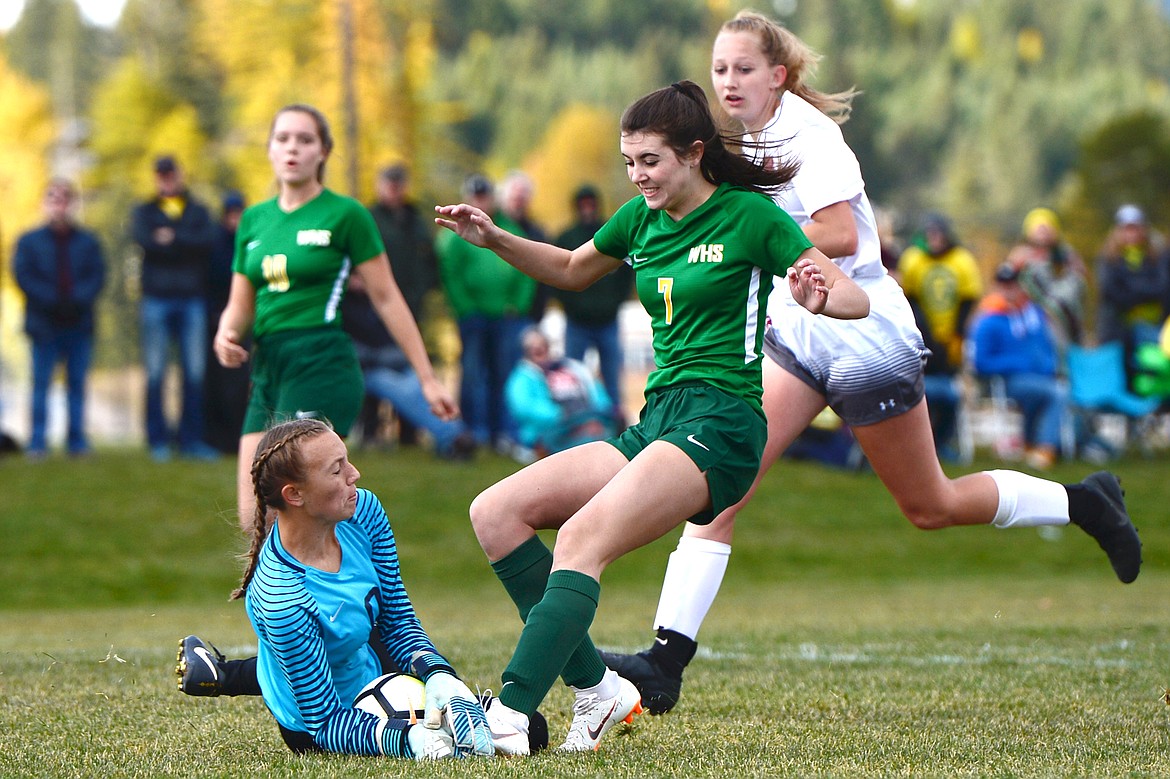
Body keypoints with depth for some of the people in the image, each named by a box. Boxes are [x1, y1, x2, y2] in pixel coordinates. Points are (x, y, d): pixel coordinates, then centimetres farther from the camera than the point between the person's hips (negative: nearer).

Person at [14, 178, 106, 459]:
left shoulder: (87, 241, 9)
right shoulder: (30, 241, 6)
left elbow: (97, 275, 2)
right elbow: (23, 275, -3)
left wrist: (79, 299, -15)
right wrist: (52, 301, -15)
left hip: (79, 325, 2)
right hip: (44, 325, -2)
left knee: (77, 383, 5)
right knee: (41, 382, -3)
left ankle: (77, 440, 9)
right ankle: (37, 442, -3)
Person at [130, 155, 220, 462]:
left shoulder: (198, 212, 16)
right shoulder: (144, 212, 14)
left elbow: (208, 239, -4)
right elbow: (142, 238, -8)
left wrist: (172, 238, -12)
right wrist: (186, 244, -12)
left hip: (191, 299, 1)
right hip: (156, 298, -1)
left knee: (195, 373, 0)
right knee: (155, 373, -3)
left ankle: (191, 439, 6)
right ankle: (158, 440, 2)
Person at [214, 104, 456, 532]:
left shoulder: (345, 214, -2)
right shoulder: (254, 220, 15)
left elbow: (387, 299, 0)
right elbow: (240, 305, 18)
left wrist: (428, 379, 0)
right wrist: (226, 336, -6)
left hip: (322, 368, -7)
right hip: (267, 369, 7)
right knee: (254, 518, 0)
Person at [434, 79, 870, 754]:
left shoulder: (751, 216, -6)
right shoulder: (642, 219, 13)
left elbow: (856, 300, -7)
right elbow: (573, 270, 32)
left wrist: (820, 298, -31)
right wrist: (494, 239, 16)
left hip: (719, 425, -8)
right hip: (655, 421, 8)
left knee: (581, 538, -29)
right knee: (495, 513, -5)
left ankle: (509, 715, -38)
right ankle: (597, 690, -7)